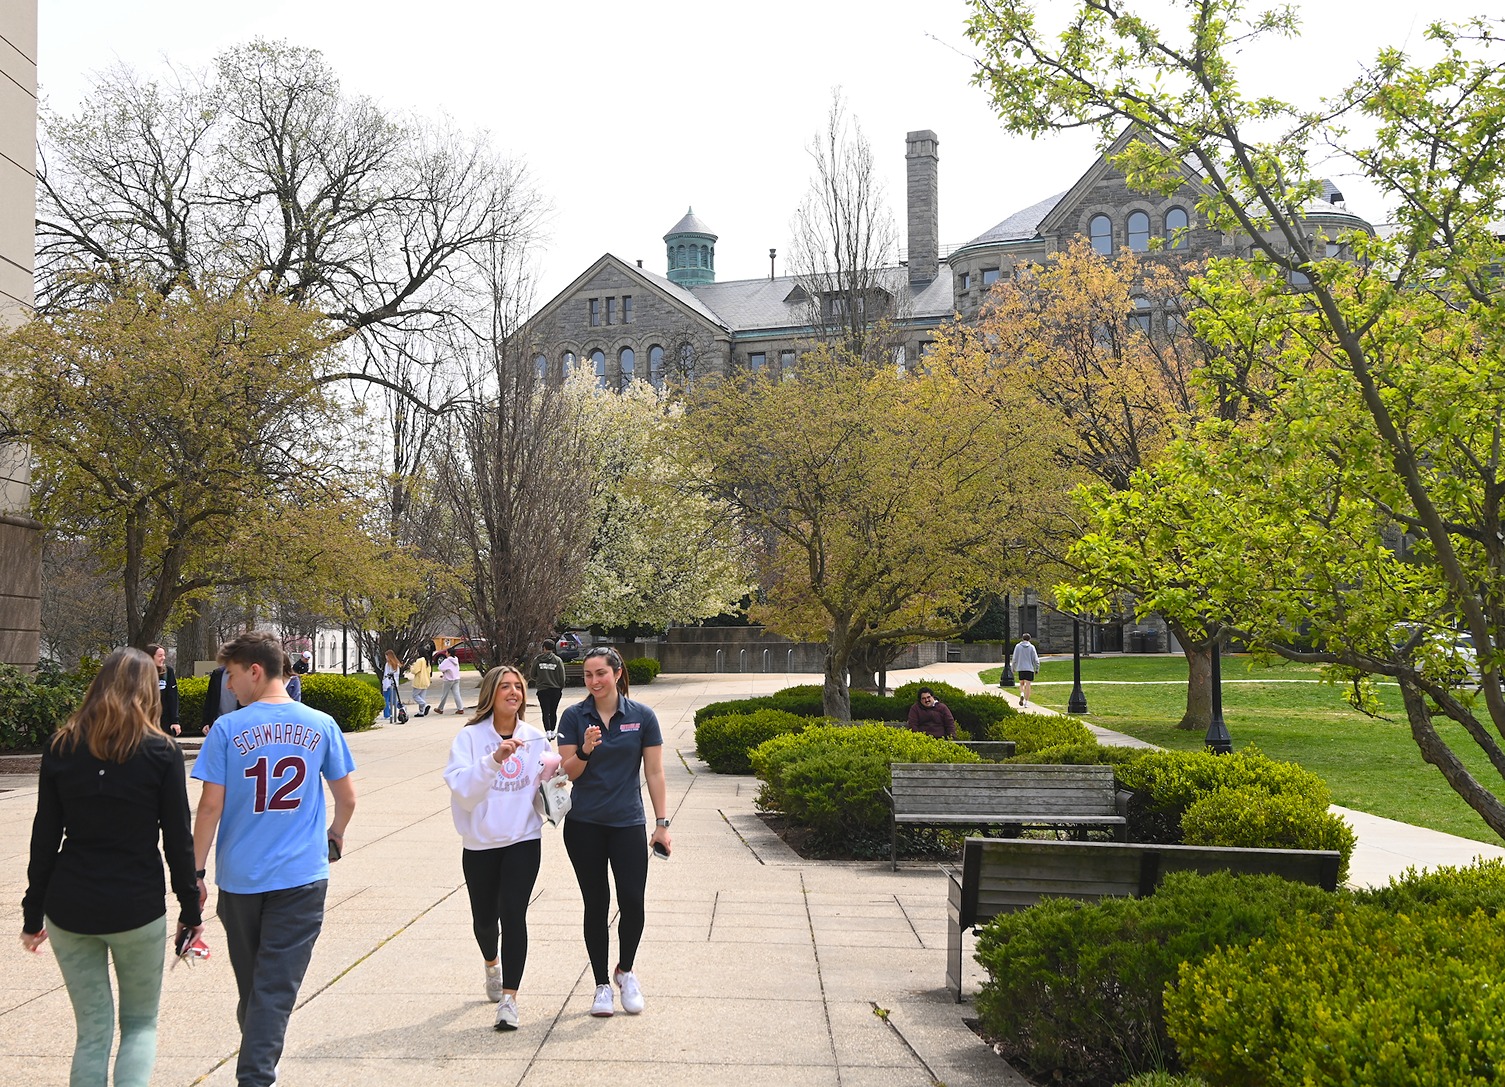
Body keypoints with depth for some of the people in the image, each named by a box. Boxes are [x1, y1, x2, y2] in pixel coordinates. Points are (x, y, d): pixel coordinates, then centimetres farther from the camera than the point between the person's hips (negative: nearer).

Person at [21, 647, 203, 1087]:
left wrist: (33, 913, 10)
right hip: (137, 908, -2)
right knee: (140, 1024, 13)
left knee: (92, 1030, 13)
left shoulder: (61, 747, 1)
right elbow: (178, 840, -5)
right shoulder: (162, 752, -6)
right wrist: (191, 909, 4)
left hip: (69, 907, 2)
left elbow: (44, 837, 3)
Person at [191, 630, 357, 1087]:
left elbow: (211, 806, -7)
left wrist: (196, 870, 1)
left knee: (251, 983, 17)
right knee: (277, 987, 0)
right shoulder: (321, 726, 0)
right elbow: (347, 797, 6)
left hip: (241, 876, 0)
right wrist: (336, 834, 26)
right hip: (301, 876, 0)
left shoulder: (227, 729, -6)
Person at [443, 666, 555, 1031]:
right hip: (480, 844, 0)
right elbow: (462, 790, -21)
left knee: (513, 914, -12)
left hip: (524, 840, 1)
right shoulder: (470, 737, -9)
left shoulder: (535, 738, 2)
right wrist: (493, 759, -34)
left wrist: (554, 775, -6)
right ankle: (492, 963, 47)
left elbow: (548, 780, 17)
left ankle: (509, 998, -8)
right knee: (484, 917, 14)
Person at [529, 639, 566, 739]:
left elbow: (533, 675, 7)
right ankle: (552, 732, 17)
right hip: (555, 689, 1)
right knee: (553, 712, 12)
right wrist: (561, 687, 11)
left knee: (545, 712, -2)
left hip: (542, 689, -1)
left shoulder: (537, 660, -3)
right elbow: (562, 677, -4)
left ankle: (548, 732, -17)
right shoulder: (558, 660, -4)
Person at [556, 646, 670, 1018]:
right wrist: (585, 750, -22)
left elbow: (654, 773, 1)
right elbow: (568, 773, -2)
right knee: (596, 905, 5)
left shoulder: (642, 716, -2)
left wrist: (662, 823, -2)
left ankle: (625, 970, 19)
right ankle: (602, 984, 19)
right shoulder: (574, 717, -1)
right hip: (584, 825, 0)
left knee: (632, 902, -7)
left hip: (628, 823, 0)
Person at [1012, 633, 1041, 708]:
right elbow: (1035, 659, -3)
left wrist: (1014, 669, 10)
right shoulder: (1031, 647, -1)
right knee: (1027, 685, 1)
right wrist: (1037, 668, 7)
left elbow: (1015, 659, 1)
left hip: (1020, 668, 1)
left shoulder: (1018, 646, 2)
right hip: (1029, 668, -1)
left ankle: (1022, 694, -11)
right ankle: (1026, 701, -1)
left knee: (1021, 683, 16)